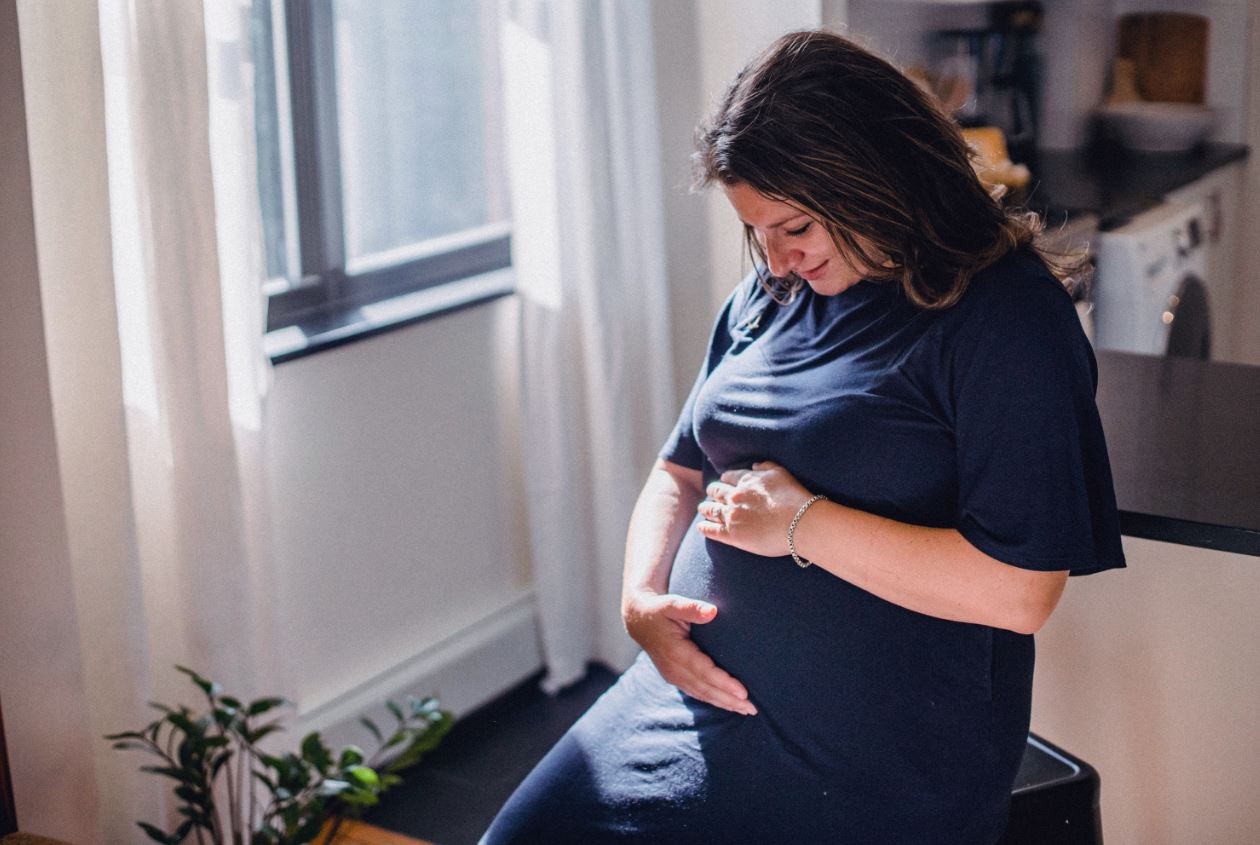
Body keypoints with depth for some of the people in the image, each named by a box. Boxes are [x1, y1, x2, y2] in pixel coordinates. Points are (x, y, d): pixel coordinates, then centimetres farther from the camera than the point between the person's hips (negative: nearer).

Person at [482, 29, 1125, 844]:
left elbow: (1021, 591, -21)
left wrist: (801, 522, -18)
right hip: (701, 695, 7)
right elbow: (681, 470, 17)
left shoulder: (1008, 319, -14)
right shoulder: (770, 293, 9)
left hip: (877, 772, -6)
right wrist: (643, 598, -4)